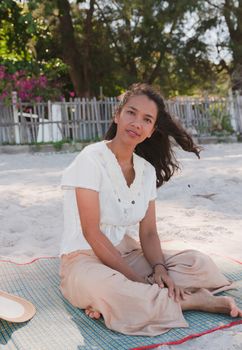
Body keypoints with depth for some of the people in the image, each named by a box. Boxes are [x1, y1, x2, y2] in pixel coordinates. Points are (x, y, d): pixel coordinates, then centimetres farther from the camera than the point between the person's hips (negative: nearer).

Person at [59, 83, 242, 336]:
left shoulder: (147, 170, 4)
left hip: (128, 253, 6)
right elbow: (92, 233, -19)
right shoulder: (91, 159, -15)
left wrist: (159, 268, -18)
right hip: (85, 257, -6)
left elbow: (148, 232, 2)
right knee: (106, 286, -40)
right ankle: (189, 300, -16)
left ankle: (108, 303, -20)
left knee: (200, 264, -12)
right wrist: (137, 280, -20)